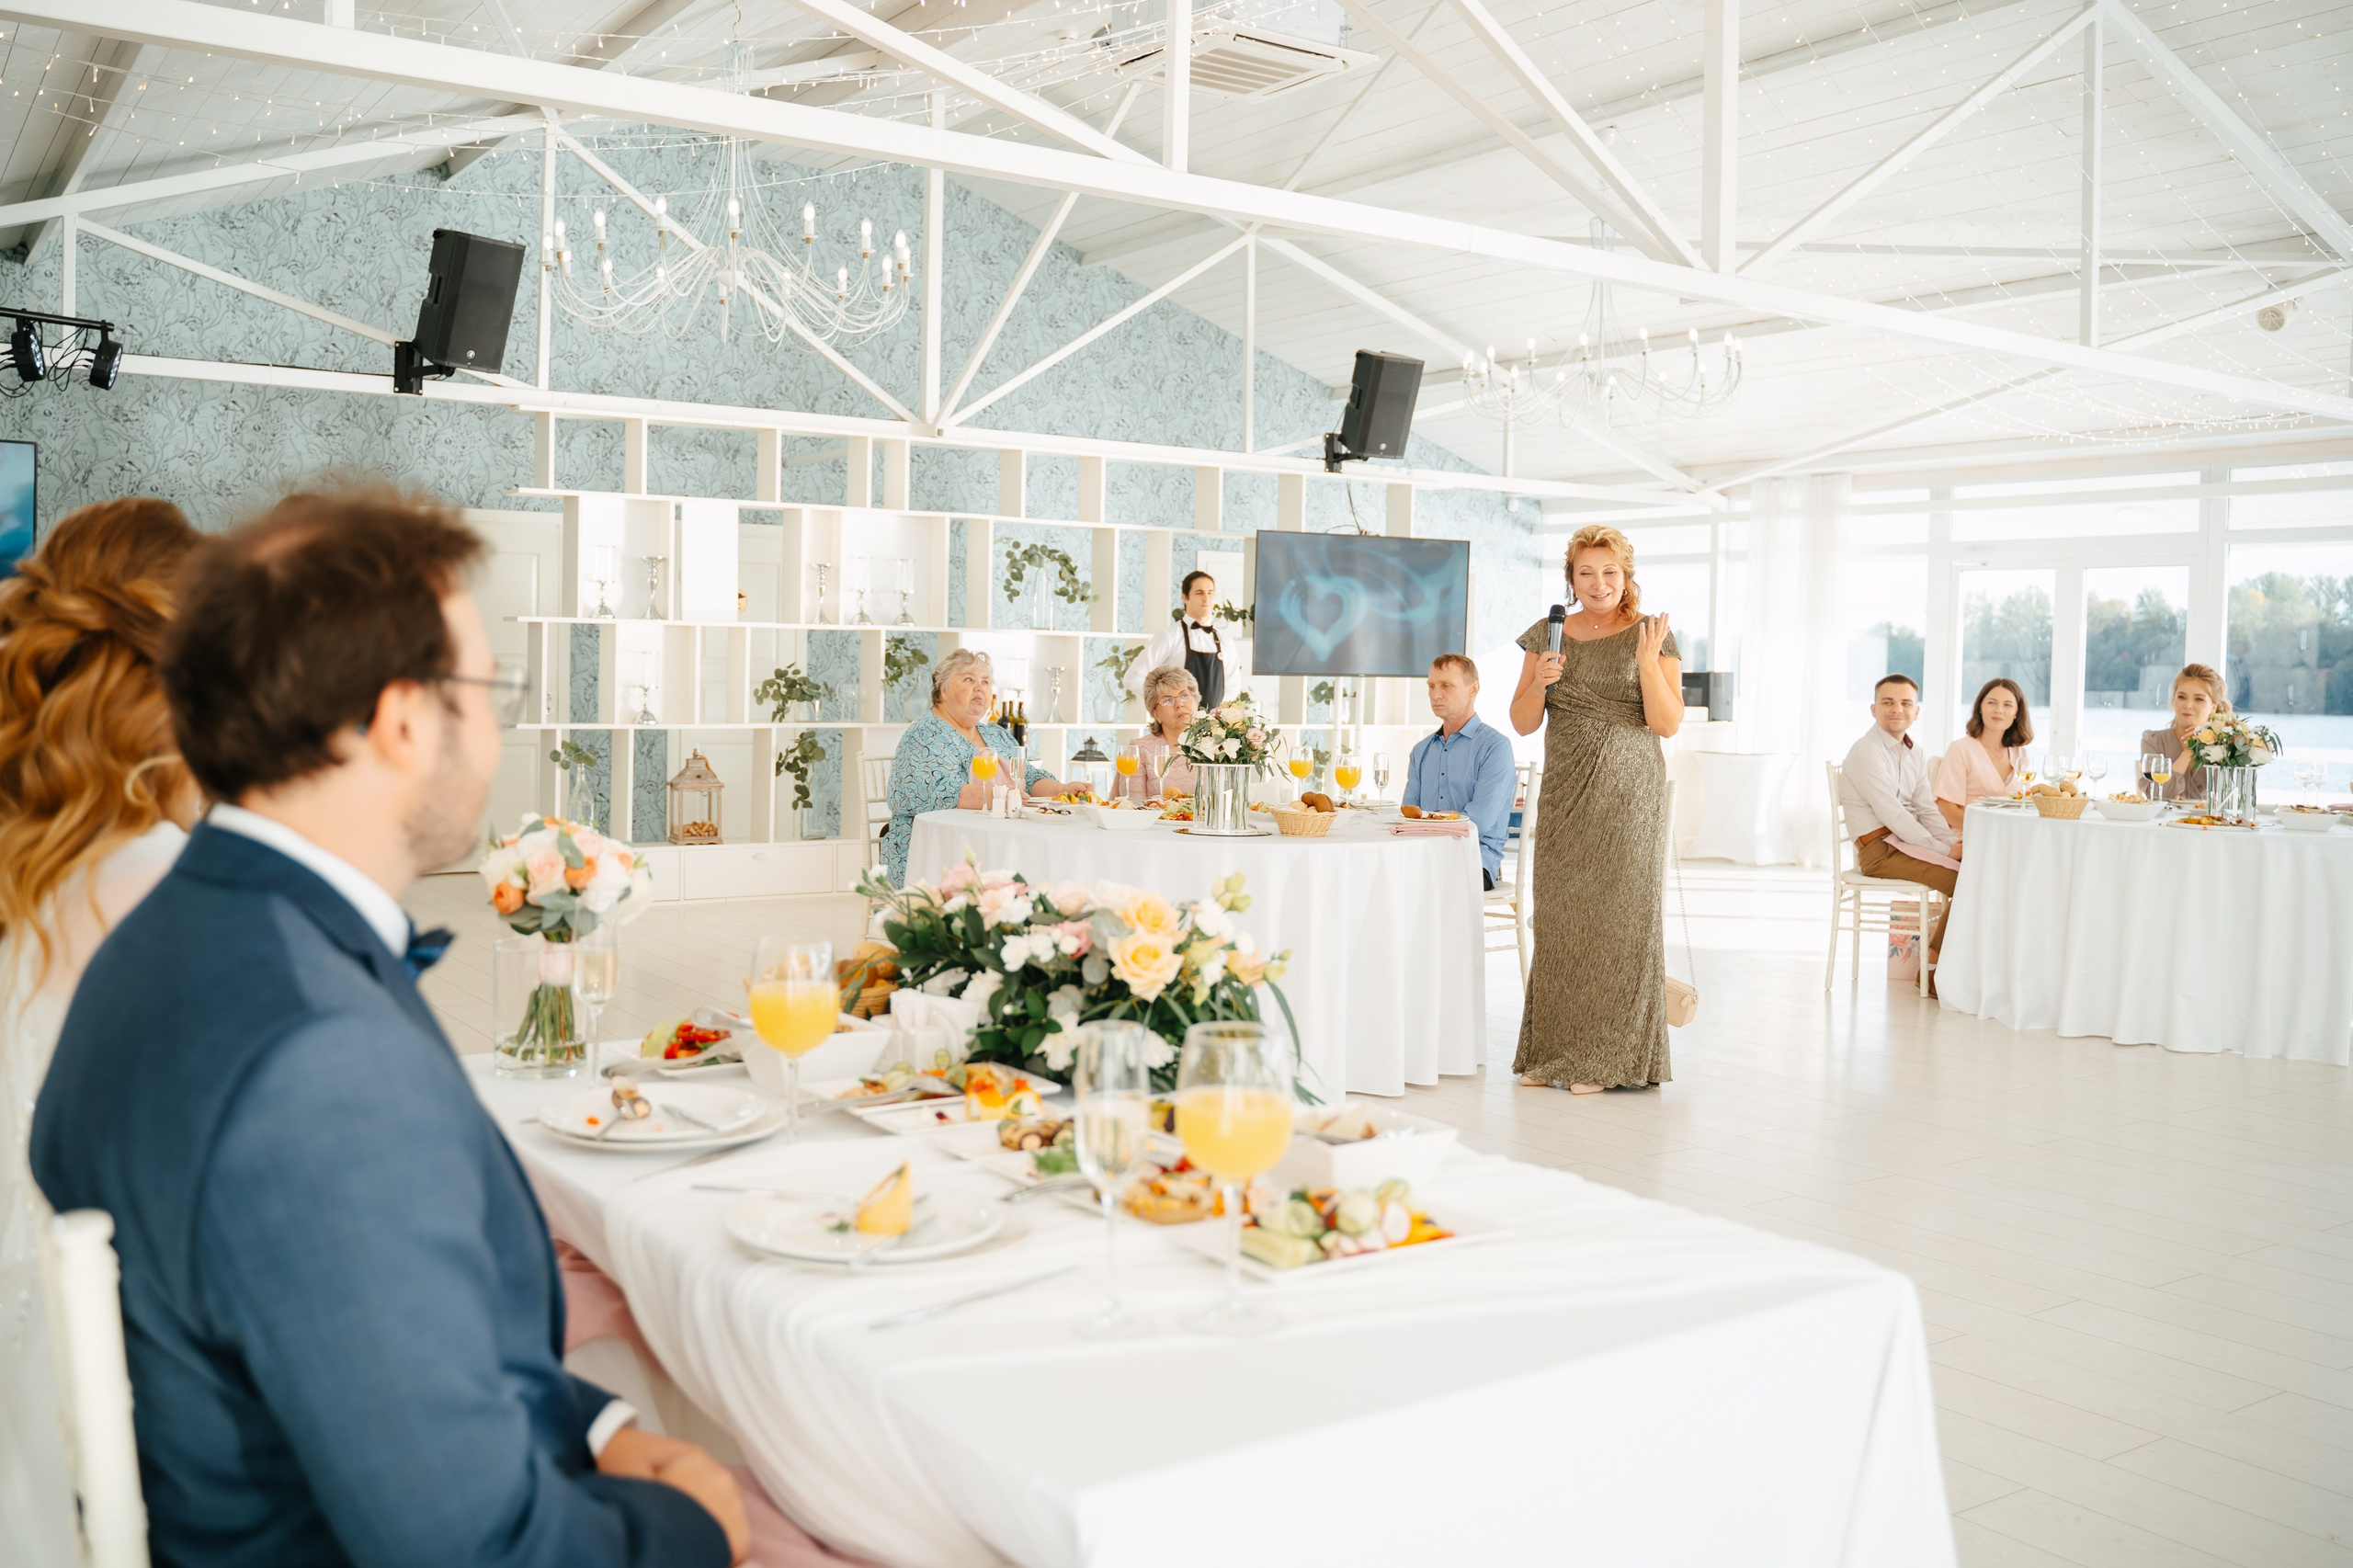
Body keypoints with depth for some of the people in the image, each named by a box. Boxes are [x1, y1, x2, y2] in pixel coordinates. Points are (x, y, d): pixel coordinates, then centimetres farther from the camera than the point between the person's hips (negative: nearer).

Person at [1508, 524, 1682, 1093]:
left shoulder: (1652, 636, 1)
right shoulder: (1548, 634, 10)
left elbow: (1668, 724, -5)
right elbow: (1523, 723, 9)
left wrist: (1647, 661, -18)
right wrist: (1539, 681, -10)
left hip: (1628, 794, -3)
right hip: (1564, 792, 3)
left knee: (1618, 913, -5)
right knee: (1558, 917, 1)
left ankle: (1605, 1058, 3)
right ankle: (1553, 1052, 10)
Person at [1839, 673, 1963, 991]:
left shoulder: (1914, 755, 16)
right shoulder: (1867, 753, -13)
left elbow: (1927, 810, 13)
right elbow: (1891, 814, -19)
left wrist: (1954, 841, -7)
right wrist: (1944, 850, -18)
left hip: (1908, 840, 9)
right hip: (1880, 849, -9)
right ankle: (1934, 970, -7)